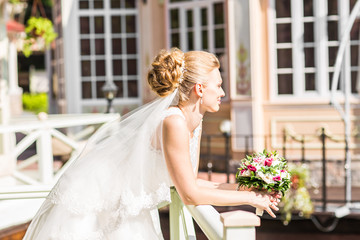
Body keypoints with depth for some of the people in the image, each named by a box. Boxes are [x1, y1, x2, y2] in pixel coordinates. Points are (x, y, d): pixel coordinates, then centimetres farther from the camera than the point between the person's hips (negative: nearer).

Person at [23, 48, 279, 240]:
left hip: (124, 207, 9)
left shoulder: (195, 122, -2)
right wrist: (249, 198, -17)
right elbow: (190, 194, -25)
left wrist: (241, 186, -2)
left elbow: (189, 182, 4)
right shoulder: (173, 122, -29)